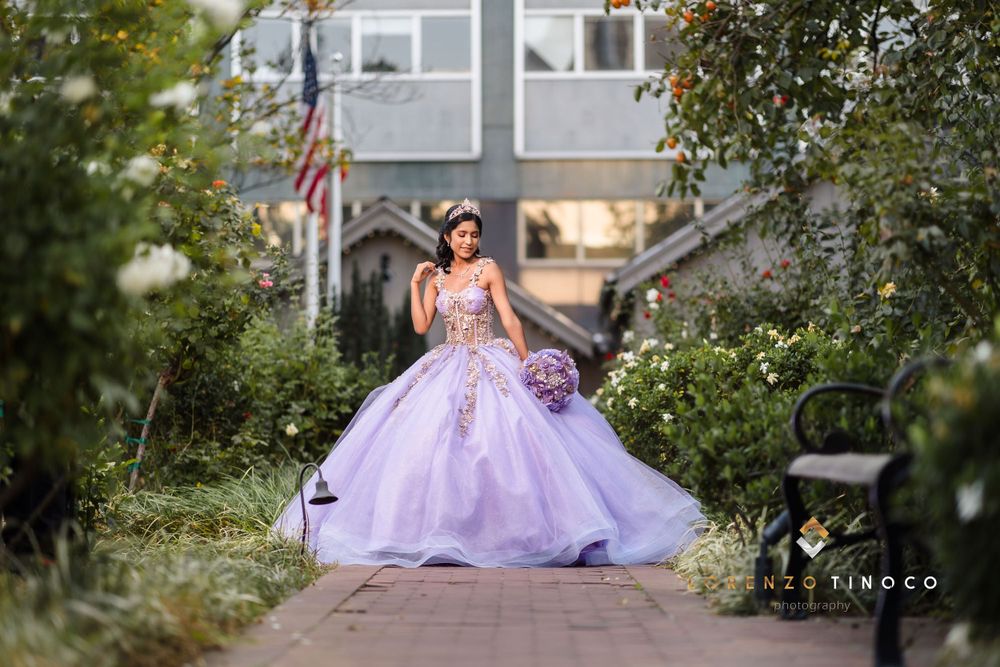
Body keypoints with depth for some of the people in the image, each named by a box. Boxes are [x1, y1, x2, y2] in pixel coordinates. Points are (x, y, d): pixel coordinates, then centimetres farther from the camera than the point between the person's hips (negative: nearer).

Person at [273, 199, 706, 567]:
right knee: (429, 437, -7)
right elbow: (421, 325, 4)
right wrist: (415, 284, -1)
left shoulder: (488, 269, -1)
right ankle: (439, 524, -2)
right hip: (447, 368, 4)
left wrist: (527, 363, -10)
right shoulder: (437, 276, 11)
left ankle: (511, 525, -9)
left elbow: (509, 319, -5)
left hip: (490, 366, -4)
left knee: (497, 441, -13)